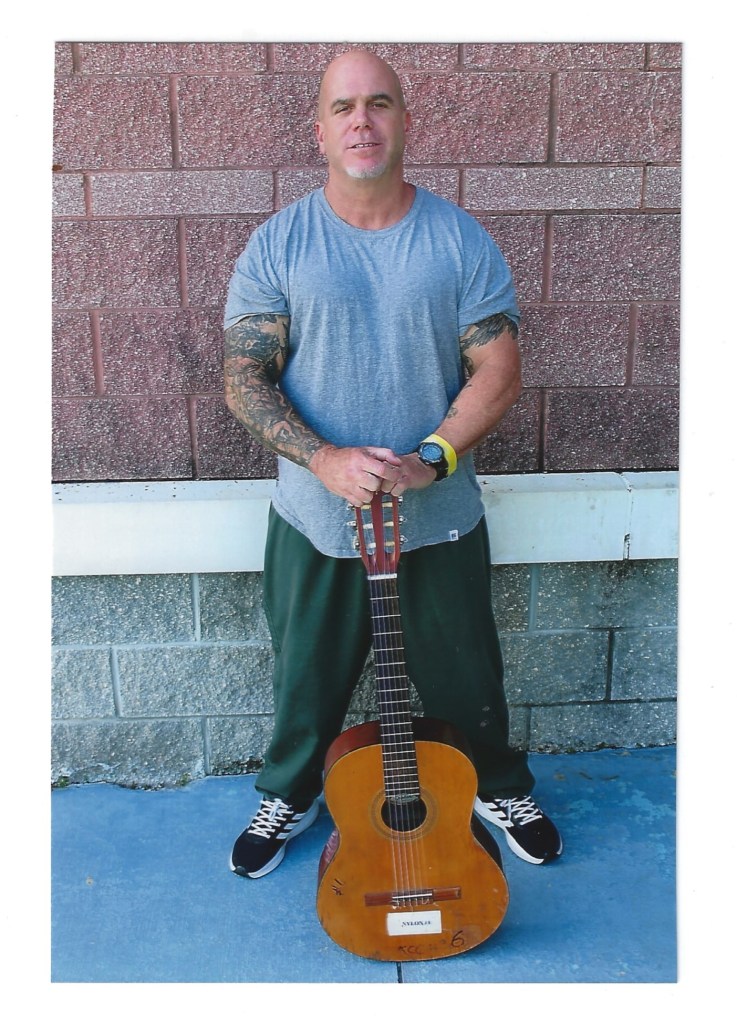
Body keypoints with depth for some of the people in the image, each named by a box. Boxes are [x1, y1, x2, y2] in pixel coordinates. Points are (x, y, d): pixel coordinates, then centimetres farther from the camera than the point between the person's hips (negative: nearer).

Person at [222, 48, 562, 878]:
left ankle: (501, 787, 46)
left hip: (441, 514, 0)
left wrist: (429, 460, -21)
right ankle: (288, 795, 46)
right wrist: (323, 458, -23)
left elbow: (499, 370, -6)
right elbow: (244, 378, -7)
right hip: (314, 517, 0)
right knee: (308, 675, 18)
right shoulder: (278, 245, -4)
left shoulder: (461, 241, -3)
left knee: (465, 671, 17)